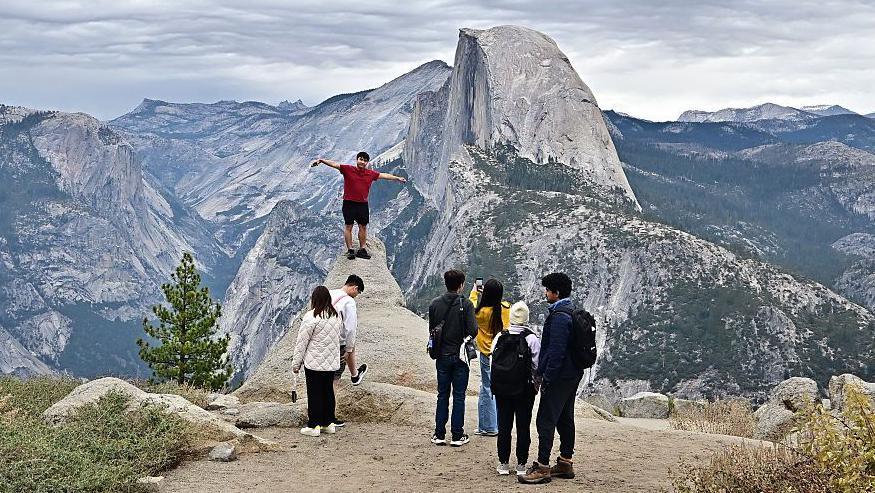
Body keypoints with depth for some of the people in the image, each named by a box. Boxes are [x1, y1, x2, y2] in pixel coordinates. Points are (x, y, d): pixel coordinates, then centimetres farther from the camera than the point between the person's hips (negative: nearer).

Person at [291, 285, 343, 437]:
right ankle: (329, 423, 19)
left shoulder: (311, 316, -15)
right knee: (328, 391, 14)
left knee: (314, 393, 0)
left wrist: (296, 363, -3)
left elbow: (301, 342, -10)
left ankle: (314, 425, 4)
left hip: (314, 362, -6)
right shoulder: (336, 316, 6)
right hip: (332, 362, 6)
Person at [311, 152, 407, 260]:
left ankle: (362, 249, 17)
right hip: (349, 203, -4)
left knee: (363, 227, 8)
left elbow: (384, 175, 15)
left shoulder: (371, 173, 5)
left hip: (363, 204, 4)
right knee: (348, 226, 0)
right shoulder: (347, 169, -6)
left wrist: (398, 178, 21)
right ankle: (350, 250, 5)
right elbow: (334, 164, -13)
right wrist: (322, 161, -27)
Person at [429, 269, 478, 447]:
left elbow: (431, 329, 5)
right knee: (459, 396, 5)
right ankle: (457, 435, 7)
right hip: (460, 356, -3)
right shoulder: (466, 304, -12)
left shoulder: (435, 303, -1)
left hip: (442, 356, 3)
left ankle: (439, 434, 13)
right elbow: (473, 331, -16)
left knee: (442, 395, 12)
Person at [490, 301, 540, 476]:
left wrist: (497, 383, 13)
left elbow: (492, 362, 1)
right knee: (523, 427, 6)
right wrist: (536, 384, 7)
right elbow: (536, 366, -8)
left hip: (501, 389, 2)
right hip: (524, 390, -2)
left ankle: (503, 463, 14)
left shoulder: (499, 338, -2)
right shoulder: (532, 339, -11)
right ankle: (521, 464, 9)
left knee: (504, 426, 10)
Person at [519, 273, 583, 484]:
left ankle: (542, 467, -7)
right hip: (572, 375, 10)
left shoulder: (559, 317, -19)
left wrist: (547, 378, -20)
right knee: (565, 419, 16)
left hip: (559, 377, -10)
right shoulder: (572, 313, 14)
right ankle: (565, 463, 23)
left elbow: (556, 351, -24)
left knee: (546, 420, -8)